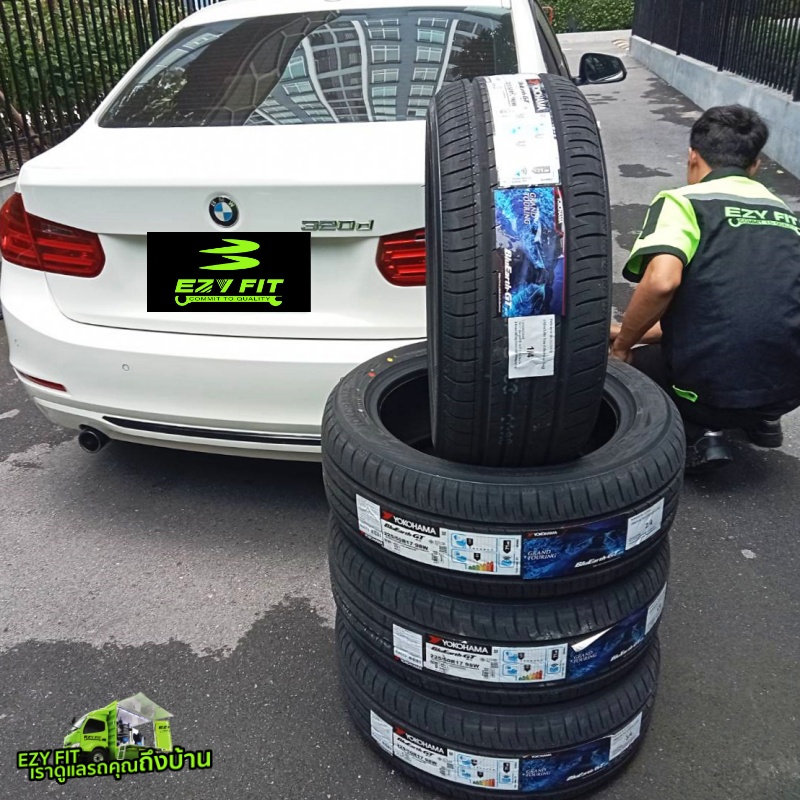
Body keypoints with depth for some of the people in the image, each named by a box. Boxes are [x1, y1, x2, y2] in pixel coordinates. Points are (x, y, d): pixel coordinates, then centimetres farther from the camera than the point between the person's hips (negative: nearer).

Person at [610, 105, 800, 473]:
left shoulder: (684, 201, -3)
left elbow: (662, 281, -23)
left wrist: (622, 345, -4)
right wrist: (637, 333, 26)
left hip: (712, 389, -6)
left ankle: (697, 434, 1)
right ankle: (762, 419, 18)